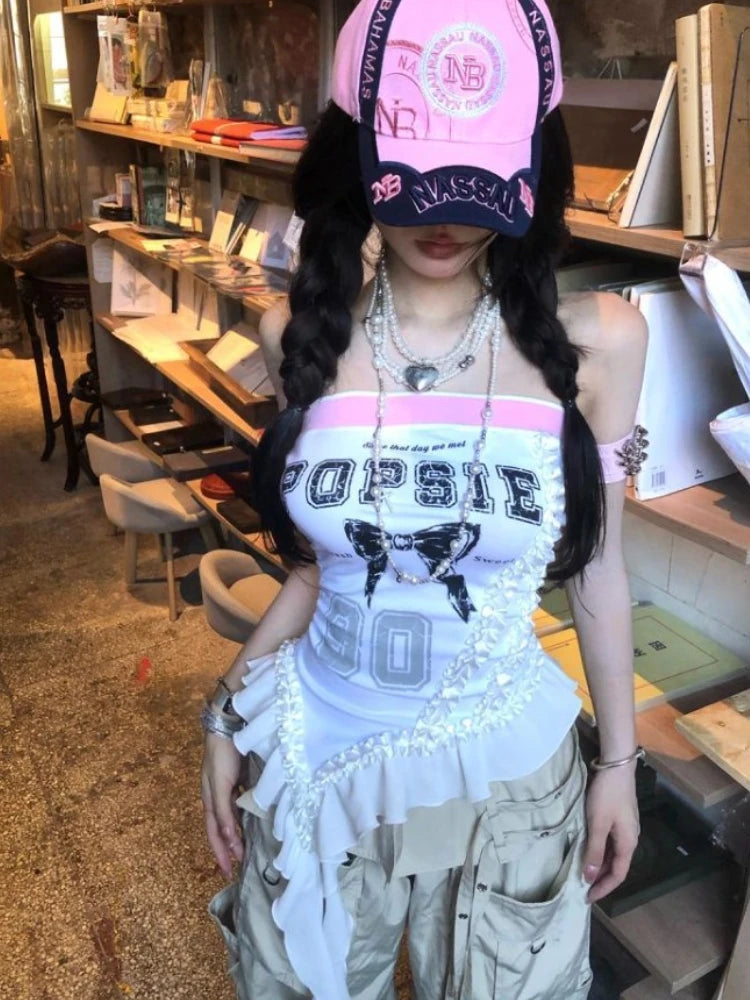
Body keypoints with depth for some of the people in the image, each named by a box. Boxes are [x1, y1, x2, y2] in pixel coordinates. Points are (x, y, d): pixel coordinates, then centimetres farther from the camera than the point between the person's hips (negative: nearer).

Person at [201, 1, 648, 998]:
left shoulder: (594, 340, -12)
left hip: (501, 769, -1)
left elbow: (596, 566, -3)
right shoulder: (304, 336, -7)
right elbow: (321, 562, 2)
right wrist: (227, 711, 4)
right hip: (317, 753, 2)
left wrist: (620, 759, 4)